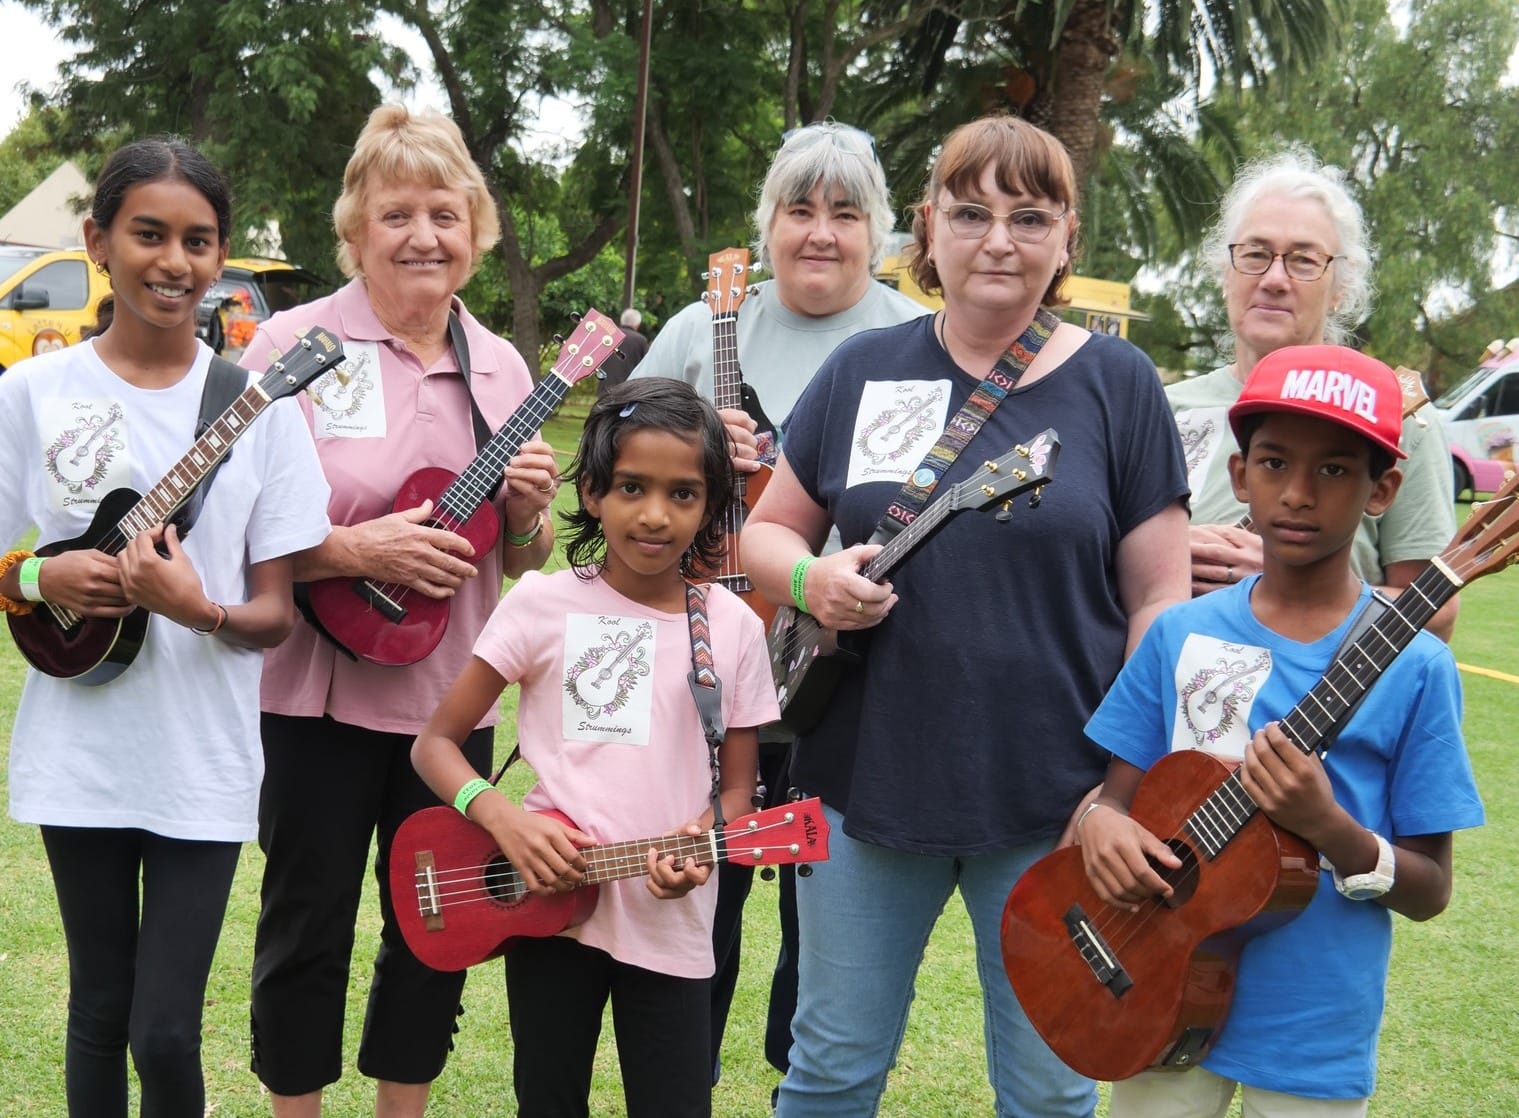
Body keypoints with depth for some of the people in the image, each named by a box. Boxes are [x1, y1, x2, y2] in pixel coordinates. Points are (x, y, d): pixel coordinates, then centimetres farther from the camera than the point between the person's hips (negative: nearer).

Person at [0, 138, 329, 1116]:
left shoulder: (256, 404, -2)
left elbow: (277, 615, -2)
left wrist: (198, 608, -22)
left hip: (202, 765, -1)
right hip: (79, 753, 1)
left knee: (166, 1033, -3)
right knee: (100, 1009, 11)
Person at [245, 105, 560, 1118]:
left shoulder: (500, 368, 8)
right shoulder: (296, 343, -7)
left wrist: (529, 512, -7)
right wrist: (357, 551, -22)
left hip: (452, 694, 5)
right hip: (320, 693, -4)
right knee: (308, 927, 5)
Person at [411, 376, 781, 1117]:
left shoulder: (733, 629, -1)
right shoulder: (542, 604, -4)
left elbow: (737, 784, 6)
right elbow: (435, 742, 0)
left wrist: (702, 842, -15)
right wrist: (503, 819, -17)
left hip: (670, 924, 1)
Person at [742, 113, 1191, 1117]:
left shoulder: (1117, 384, -1)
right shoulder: (862, 372, 4)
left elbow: (1158, 600, -1)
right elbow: (765, 533, 12)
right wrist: (809, 578, -11)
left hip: (1054, 802, -1)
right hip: (867, 778, 2)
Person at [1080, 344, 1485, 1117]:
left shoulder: (1412, 666, -10)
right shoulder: (1181, 636, -1)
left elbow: (1430, 892, -7)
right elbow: (1121, 791, 6)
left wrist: (1328, 827, -24)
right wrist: (1101, 821, -16)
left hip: (1313, 1038, -2)